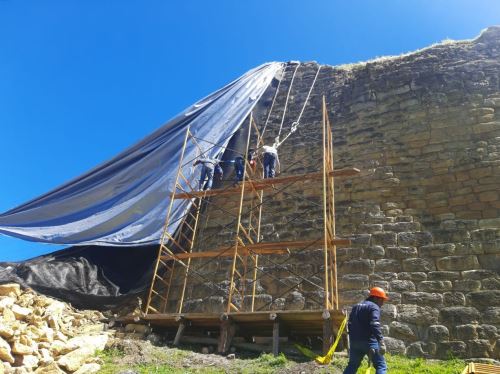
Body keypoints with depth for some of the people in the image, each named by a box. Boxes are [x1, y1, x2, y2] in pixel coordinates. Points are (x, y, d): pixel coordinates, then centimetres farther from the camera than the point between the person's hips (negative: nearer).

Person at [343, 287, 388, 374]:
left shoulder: (356, 306, 18)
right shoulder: (374, 307, -6)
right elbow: (375, 325, -22)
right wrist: (381, 342, -27)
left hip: (355, 341, 7)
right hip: (369, 341, -7)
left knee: (352, 365, 19)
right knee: (381, 366, 0)